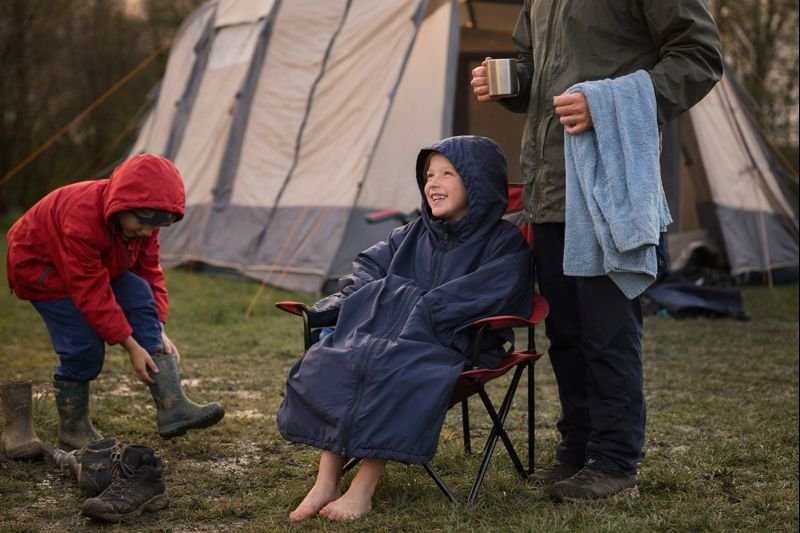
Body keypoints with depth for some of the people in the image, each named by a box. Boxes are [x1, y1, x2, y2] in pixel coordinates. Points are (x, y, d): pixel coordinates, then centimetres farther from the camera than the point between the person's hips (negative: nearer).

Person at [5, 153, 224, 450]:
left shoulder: (140, 219, -17)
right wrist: (131, 346, -32)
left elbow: (150, 272, -7)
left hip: (100, 265, 7)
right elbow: (92, 294, -36)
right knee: (84, 346, -20)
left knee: (141, 297, -17)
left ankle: (172, 408, -22)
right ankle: (72, 428, 3)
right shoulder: (82, 220, -40)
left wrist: (158, 332, -16)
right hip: (41, 265, -6)